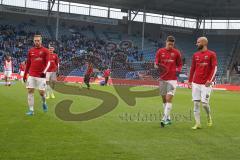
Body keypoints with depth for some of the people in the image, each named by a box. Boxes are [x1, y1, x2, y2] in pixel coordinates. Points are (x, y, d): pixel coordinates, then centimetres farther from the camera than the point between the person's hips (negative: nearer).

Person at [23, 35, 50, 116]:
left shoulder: (45, 50, -1)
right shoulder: (30, 51, 9)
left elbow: (48, 63, -6)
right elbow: (28, 64, 16)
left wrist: (44, 71, -21)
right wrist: (25, 74, 15)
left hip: (41, 75, -3)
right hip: (31, 75, 3)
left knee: (41, 92, -2)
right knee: (30, 91, -3)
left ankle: (44, 103, 31)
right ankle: (31, 110, 3)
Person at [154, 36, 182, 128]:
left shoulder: (176, 53, 2)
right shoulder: (160, 52, 5)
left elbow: (180, 65, 10)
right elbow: (156, 64, 6)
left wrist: (178, 70, -10)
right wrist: (158, 66, -17)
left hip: (172, 79, -3)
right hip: (162, 79, 3)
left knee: (169, 99, -12)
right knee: (164, 99, 8)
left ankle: (164, 119, -13)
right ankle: (168, 118, 20)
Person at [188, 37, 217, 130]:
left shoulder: (211, 54, -3)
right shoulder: (195, 55, 12)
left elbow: (214, 68, -8)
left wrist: (210, 80, -18)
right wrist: (190, 81, 12)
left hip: (206, 83, -5)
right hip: (196, 83, 5)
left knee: (204, 103, -6)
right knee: (196, 103, 0)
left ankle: (209, 117, 25)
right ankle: (198, 123, 5)